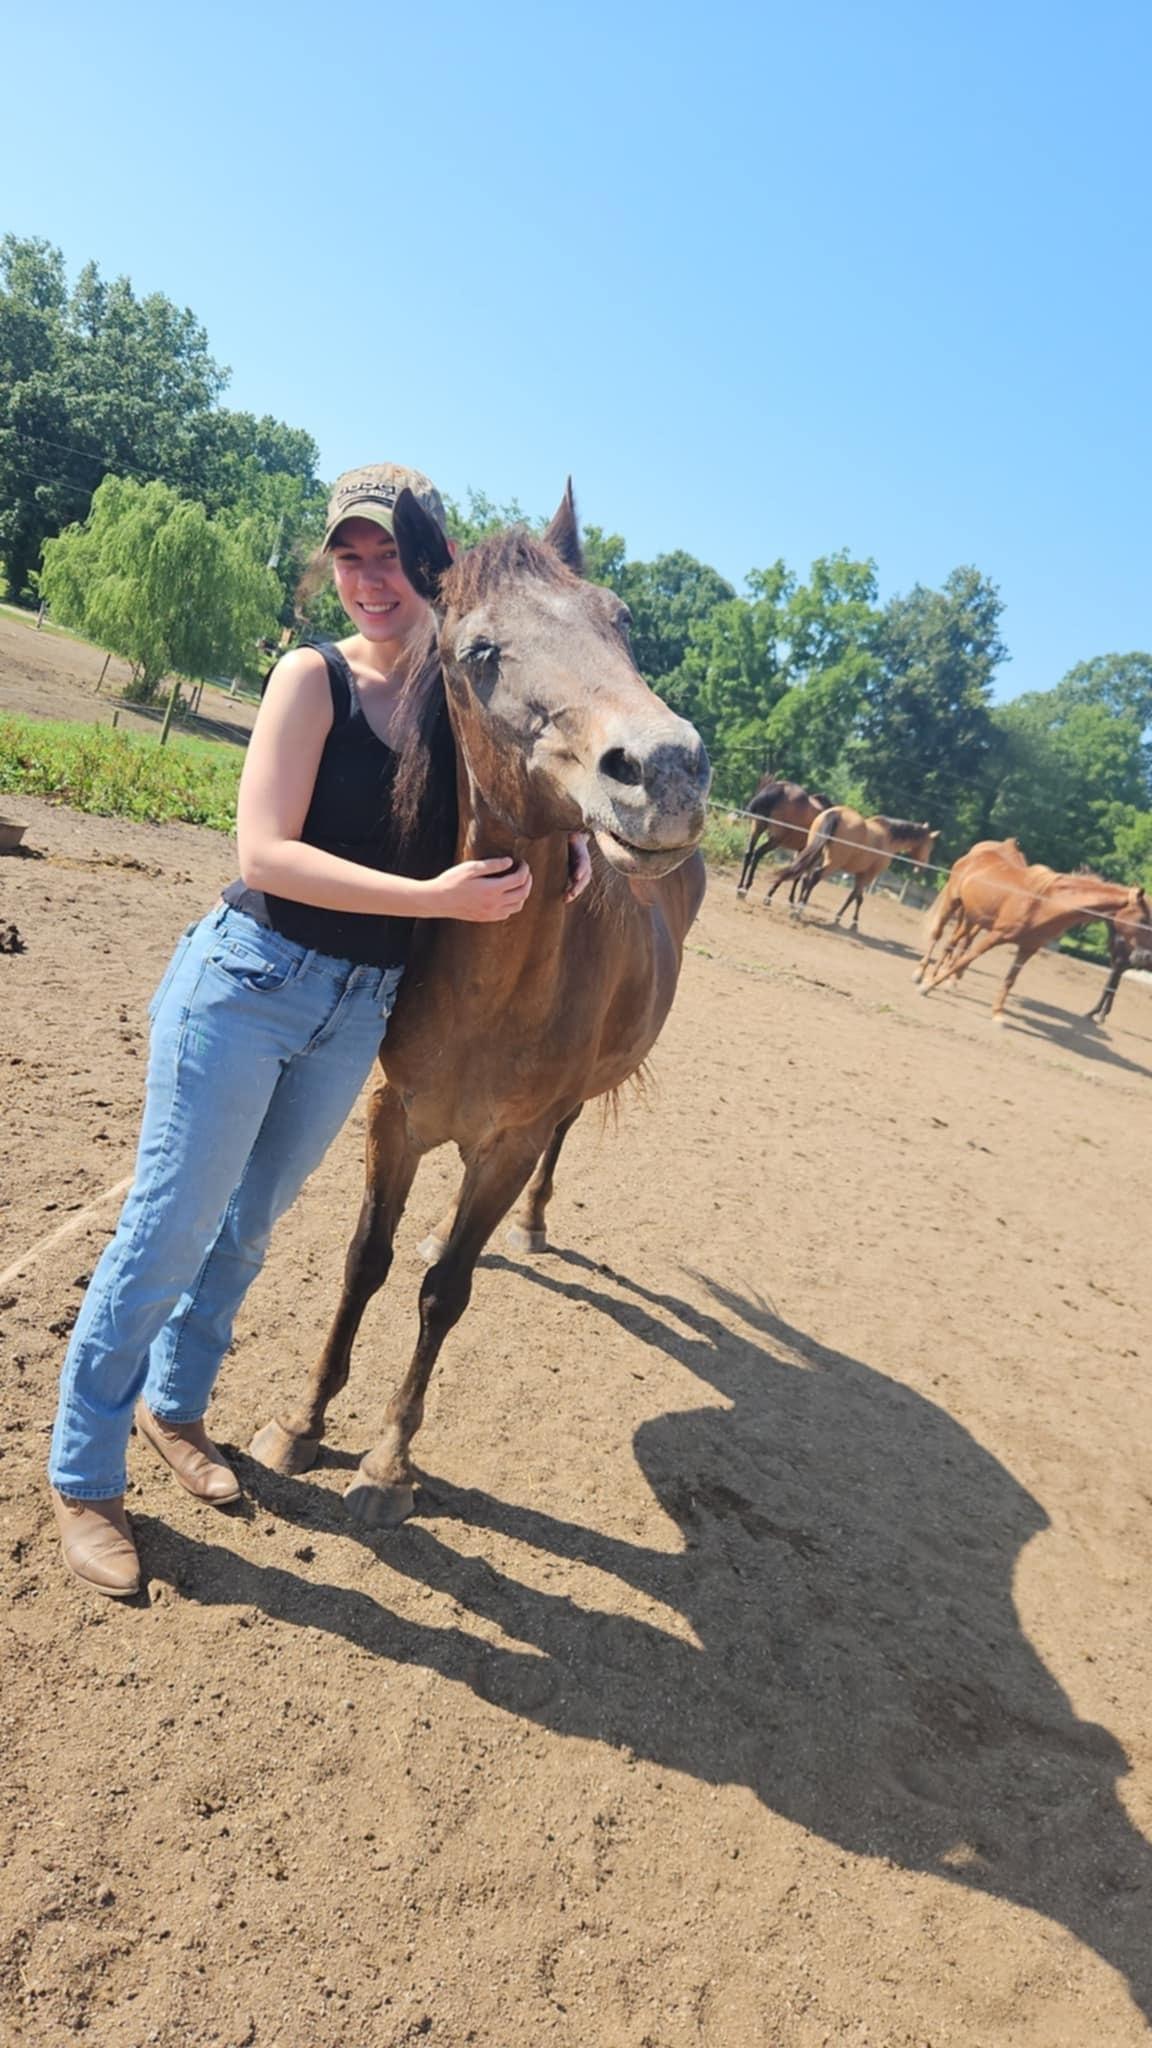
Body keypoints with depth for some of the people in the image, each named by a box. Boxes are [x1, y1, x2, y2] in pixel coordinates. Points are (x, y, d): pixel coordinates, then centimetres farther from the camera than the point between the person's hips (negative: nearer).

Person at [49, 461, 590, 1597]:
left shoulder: (466, 693, 0)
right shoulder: (314, 676, -10)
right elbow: (264, 854, -18)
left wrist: (570, 833, -14)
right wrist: (435, 895, -26)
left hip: (359, 1010, 4)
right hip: (247, 979, -4)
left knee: (247, 1227, 19)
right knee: (167, 1233, 3)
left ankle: (174, 1403, 42)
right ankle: (82, 1478, 23)